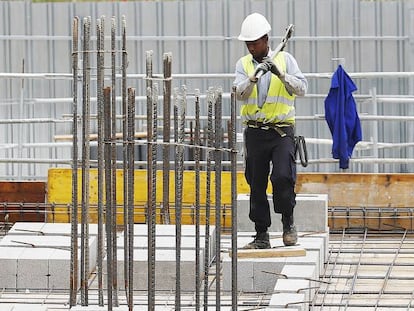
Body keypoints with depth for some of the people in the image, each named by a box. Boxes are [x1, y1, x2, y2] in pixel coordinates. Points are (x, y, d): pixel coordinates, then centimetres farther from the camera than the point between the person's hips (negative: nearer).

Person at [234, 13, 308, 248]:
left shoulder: (285, 59, 4)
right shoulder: (243, 64, 9)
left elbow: (301, 88, -5)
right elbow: (239, 93, -6)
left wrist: (281, 74, -18)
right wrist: (254, 77, -23)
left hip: (282, 130, -3)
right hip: (255, 131, 3)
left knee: (283, 177, -19)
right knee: (256, 184, 4)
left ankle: (289, 223, 2)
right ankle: (261, 235, 12)